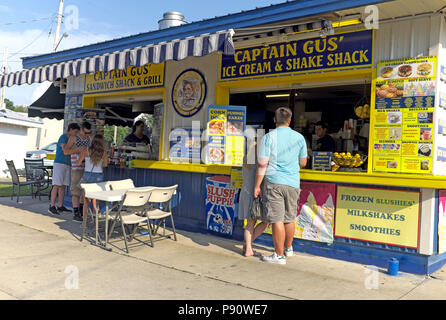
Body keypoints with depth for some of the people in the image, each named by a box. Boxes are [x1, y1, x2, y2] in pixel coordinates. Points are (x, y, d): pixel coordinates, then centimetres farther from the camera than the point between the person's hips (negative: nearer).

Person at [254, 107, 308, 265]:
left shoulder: (268, 137, -8)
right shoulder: (299, 137, 3)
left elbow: (262, 164, -11)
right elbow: (303, 163, 12)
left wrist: (257, 185, -5)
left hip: (273, 182, -4)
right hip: (293, 183, 4)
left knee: (277, 220, 0)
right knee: (290, 218, 17)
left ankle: (279, 255, 5)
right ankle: (288, 248, 35)